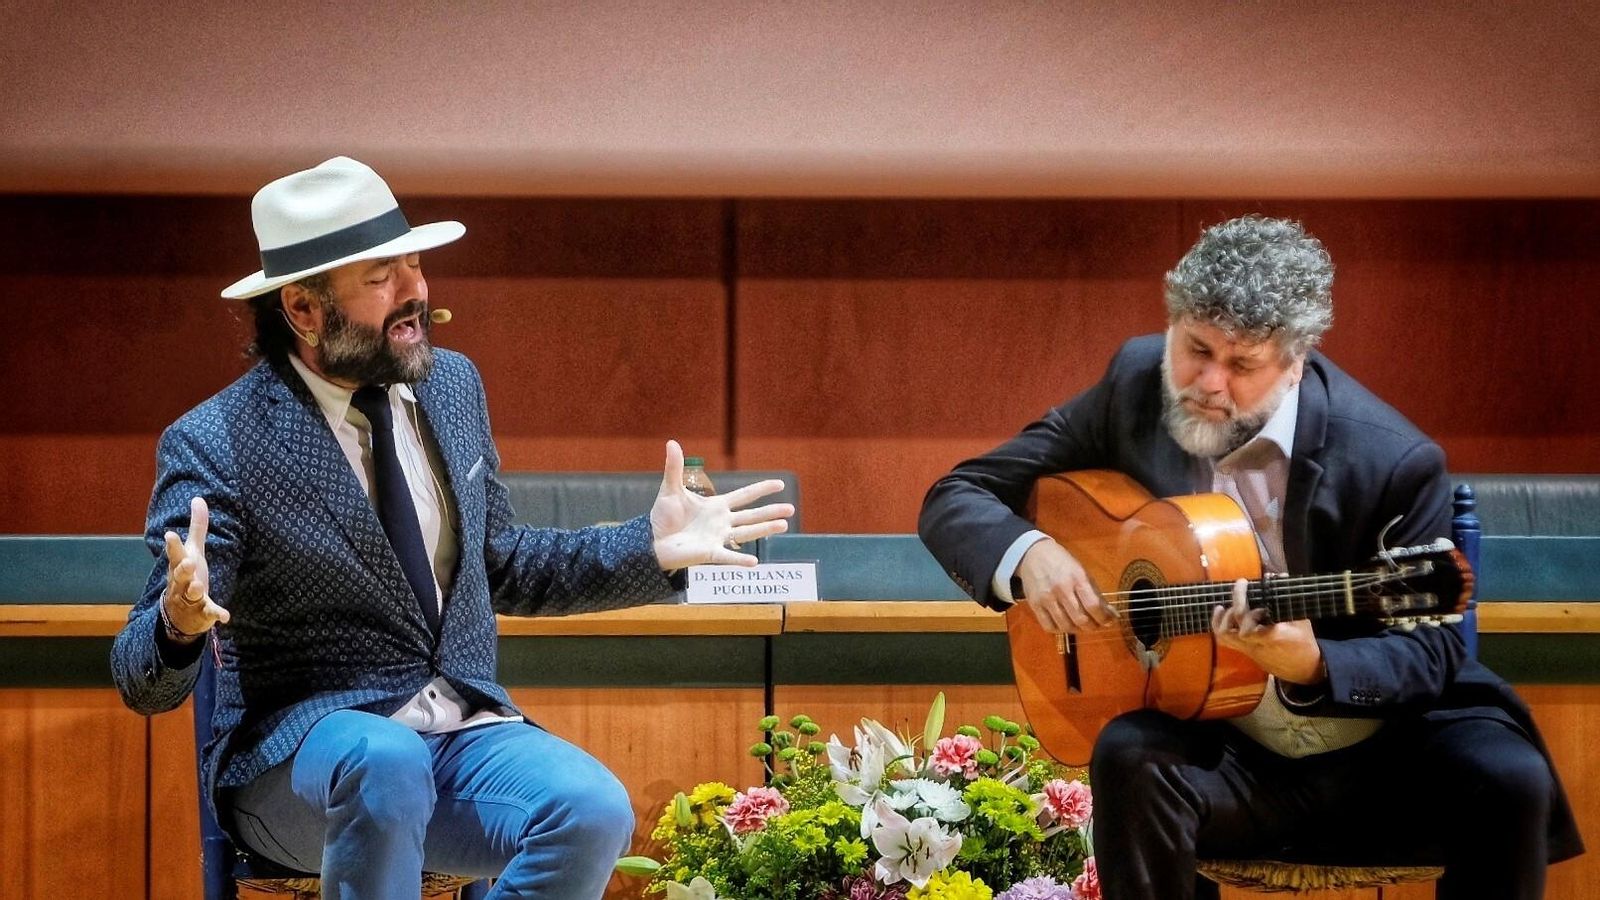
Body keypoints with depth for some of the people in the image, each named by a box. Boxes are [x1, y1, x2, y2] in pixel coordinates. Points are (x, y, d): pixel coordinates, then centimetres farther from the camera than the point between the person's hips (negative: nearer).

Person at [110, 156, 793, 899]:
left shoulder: (451, 385, 8)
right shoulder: (216, 446, -10)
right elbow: (145, 684, -11)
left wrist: (651, 548, 10)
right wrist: (180, 623, -36)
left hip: (465, 731, 5)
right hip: (297, 754, -5)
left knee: (594, 811, -27)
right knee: (384, 762, -40)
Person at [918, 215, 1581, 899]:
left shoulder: (1393, 462, -13)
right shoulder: (1135, 391, -3)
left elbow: (1432, 651, -5)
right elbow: (954, 499, 4)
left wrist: (1313, 667, -27)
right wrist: (1027, 554, -20)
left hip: (1378, 758, -1)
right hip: (1226, 757, 1)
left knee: (1508, 781, -30)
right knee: (1130, 759, -32)